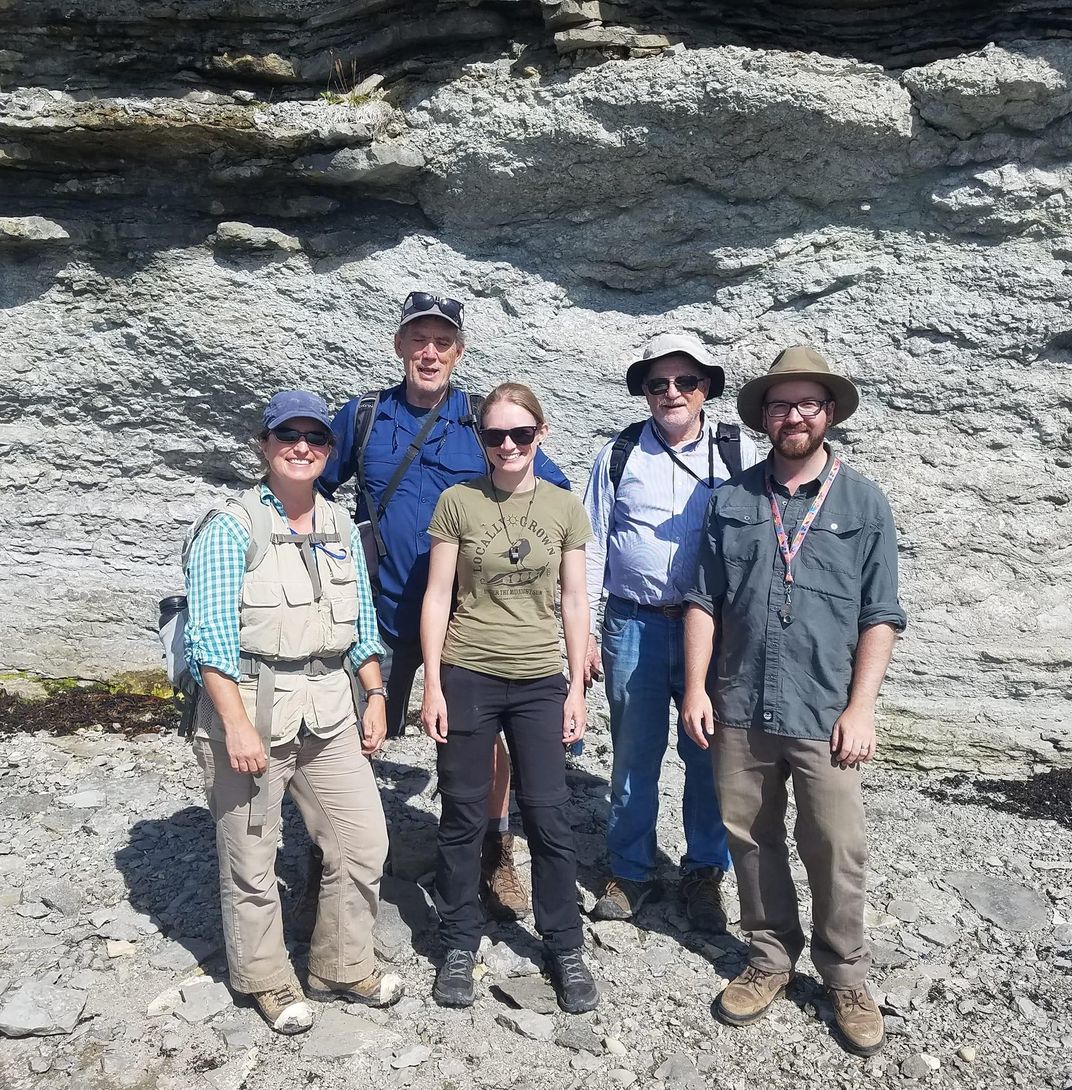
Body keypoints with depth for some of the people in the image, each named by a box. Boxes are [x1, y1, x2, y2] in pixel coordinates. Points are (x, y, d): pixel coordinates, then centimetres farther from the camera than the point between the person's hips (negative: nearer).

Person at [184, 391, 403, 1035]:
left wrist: (376, 698, 11)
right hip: (249, 708, -5)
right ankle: (268, 982, 31)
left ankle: (343, 969, 31)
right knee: (251, 860, 8)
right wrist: (237, 724, -19)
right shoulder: (231, 530, -8)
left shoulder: (342, 528, 10)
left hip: (329, 710, 5)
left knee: (363, 843, 9)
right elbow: (210, 635, -13)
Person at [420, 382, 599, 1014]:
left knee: (549, 816, 5)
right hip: (466, 679, -1)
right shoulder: (458, 502, -2)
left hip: (540, 683, 1)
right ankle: (460, 946, 27)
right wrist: (433, 684, -5)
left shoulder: (564, 507, 3)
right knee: (463, 817, 9)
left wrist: (577, 688, 3)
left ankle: (565, 949, 23)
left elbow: (574, 601, 5)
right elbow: (437, 596, -1)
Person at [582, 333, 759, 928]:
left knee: (710, 755, 6)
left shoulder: (739, 453, 4)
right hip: (634, 626, 1)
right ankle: (630, 872, 27)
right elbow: (591, 549, 6)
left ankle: (705, 872, 26)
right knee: (634, 755, 9)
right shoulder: (618, 455, 5)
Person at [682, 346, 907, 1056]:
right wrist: (696, 688, 0)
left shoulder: (864, 502, 1)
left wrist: (862, 707, -7)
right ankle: (772, 957, 34)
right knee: (753, 839, 13)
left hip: (825, 716, -2)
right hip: (739, 711, 2)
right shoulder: (732, 499, 6)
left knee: (837, 850, 4)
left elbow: (880, 616, -1)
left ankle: (846, 974, 28)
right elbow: (705, 600, 6)